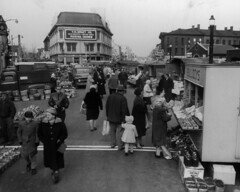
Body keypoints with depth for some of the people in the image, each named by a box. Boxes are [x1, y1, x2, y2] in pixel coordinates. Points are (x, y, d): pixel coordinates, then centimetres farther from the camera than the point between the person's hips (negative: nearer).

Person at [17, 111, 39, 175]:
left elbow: (37, 133, -7)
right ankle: (28, 163, 43)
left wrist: (37, 141, -7)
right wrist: (20, 140, 0)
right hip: (24, 142, 3)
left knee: (32, 155, 3)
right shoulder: (21, 123, -9)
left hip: (33, 141, -2)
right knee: (24, 154, 12)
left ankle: (33, 167, 23)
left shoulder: (35, 123, -15)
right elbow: (19, 132, 3)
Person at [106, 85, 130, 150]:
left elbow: (107, 107, 9)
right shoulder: (123, 98, -16)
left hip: (111, 117, 6)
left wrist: (107, 115, 17)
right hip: (119, 118, -5)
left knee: (112, 131, 17)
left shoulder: (110, 96, 2)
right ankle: (120, 146, 11)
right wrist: (124, 119, -10)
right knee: (119, 131, 4)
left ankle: (112, 144, 29)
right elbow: (124, 110, -16)